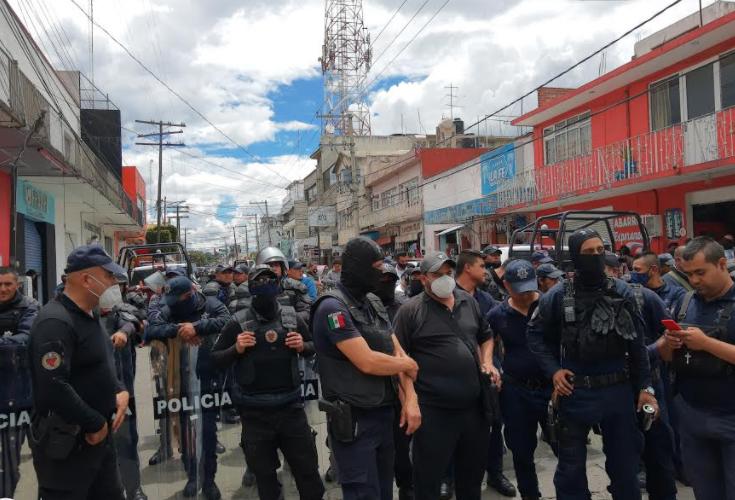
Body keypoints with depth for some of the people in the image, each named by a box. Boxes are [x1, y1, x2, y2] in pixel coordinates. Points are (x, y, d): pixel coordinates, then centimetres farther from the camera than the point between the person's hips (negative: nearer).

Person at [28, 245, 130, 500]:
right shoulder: (55, 322, -22)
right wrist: (96, 424, -18)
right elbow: (54, 388, -29)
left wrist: (120, 391, -1)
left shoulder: (90, 314, 10)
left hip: (99, 436, 9)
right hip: (65, 445, -9)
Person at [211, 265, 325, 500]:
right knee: (264, 472, 15)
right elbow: (216, 360, 0)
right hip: (255, 411, -1)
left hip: (291, 405, 1)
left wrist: (302, 346, -9)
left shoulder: (292, 317, -1)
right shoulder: (238, 322, -6)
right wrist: (236, 349, -18)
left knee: (307, 467, 11)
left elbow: (314, 347, 13)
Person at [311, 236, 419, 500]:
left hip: (384, 413, 8)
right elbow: (367, 362, -24)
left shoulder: (374, 302, 9)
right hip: (353, 419, -8)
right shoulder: (333, 307, -18)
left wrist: (410, 399, -6)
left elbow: (398, 352, 6)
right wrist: (408, 365, -7)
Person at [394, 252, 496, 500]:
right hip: (433, 410, -5)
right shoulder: (410, 310, -9)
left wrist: (487, 363, 6)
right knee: (429, 474, 7)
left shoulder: (469, 301, 8)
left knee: (473, 468, 21)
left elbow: (485, 336, 23)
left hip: (474, 404, 6)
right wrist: (411, 399, -18)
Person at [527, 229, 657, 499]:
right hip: (575, 392, -1)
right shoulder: (558, 296, -8)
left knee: (625, 464, 17)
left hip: (618, 390, 2)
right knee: (571, 467, 13)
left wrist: (645, 387, 0)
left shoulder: (622, 292, -2)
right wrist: (553, 370, -7)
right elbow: (535, 334, 3)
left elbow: (637, 343, 3)